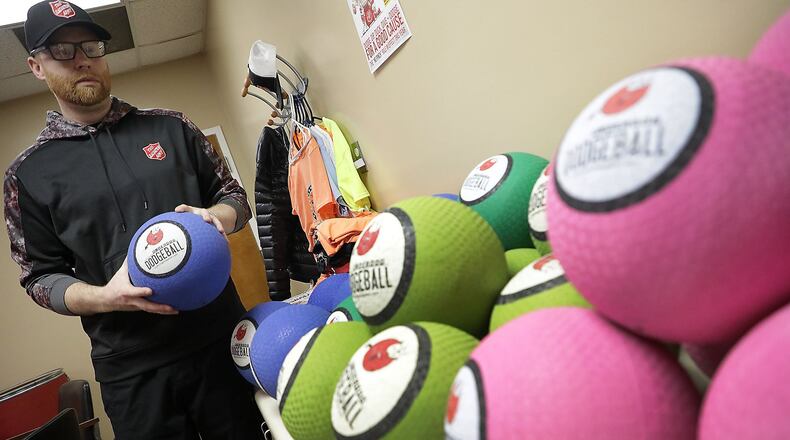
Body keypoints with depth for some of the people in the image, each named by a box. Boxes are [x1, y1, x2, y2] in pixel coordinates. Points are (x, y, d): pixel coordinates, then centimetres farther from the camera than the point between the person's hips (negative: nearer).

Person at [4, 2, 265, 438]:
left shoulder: (169, 127, 7)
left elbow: (232, 195, 12)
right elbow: (41, 275, 5)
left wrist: (215, 217, -12)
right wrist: (104, 297, -15)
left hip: (222, 335, 2)